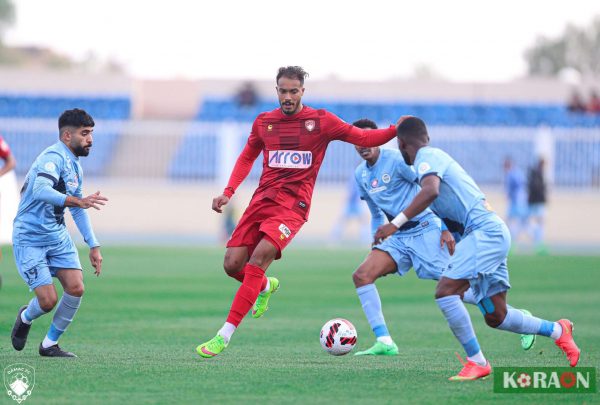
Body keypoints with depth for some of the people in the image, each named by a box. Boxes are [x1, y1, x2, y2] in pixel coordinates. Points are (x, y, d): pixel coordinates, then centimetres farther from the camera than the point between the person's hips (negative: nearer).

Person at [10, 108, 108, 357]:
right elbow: (41, 190, -38)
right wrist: (77, 201, -49)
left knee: (76, 288, -9)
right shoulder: (54, 157, -18)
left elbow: (79, 210, 23)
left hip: (58, 236, 8)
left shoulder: (74, 166, 11)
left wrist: (93, 246, 19)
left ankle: (49, 344, 8)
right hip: (30, 240, -8)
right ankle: (26, 318, 24)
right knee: (48, 300, -13)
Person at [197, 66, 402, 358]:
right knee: (232, 264, -6)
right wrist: (228, 192, 12)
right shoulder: (263, 122, 11)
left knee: (257, 260, -23)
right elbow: (247, 158, 24)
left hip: (293, 205, -4)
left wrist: (395, 130, -11)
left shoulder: (320, 121, 2)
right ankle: (265, 287, 32)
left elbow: (363, 138, 5)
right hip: (262, 200, 4)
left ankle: (224, 336, -22)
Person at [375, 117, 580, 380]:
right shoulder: (436, 157, 24)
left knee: (445, 291, -19)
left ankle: (477, 362, -16)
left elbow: (430, 191, -27)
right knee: (496, 317, 13)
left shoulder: (427, 157, -7)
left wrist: (395, 224, -30)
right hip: (492, 233, 10)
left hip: (485, 231, -10)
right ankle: (557, 331, 28)